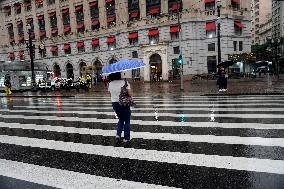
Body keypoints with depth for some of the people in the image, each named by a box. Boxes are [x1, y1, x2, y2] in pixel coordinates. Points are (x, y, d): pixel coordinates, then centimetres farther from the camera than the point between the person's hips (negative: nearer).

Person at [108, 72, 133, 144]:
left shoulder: (110, 84, -1)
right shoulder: (124, 82, -15)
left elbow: (110, 94, 8)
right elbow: (130, 94, -18)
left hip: (114, 103, 5)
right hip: (124, 104, -4)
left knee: (121, 119, 24)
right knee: (127, 120, 12)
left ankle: (118, 135, 11)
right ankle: (126, 138, 18)